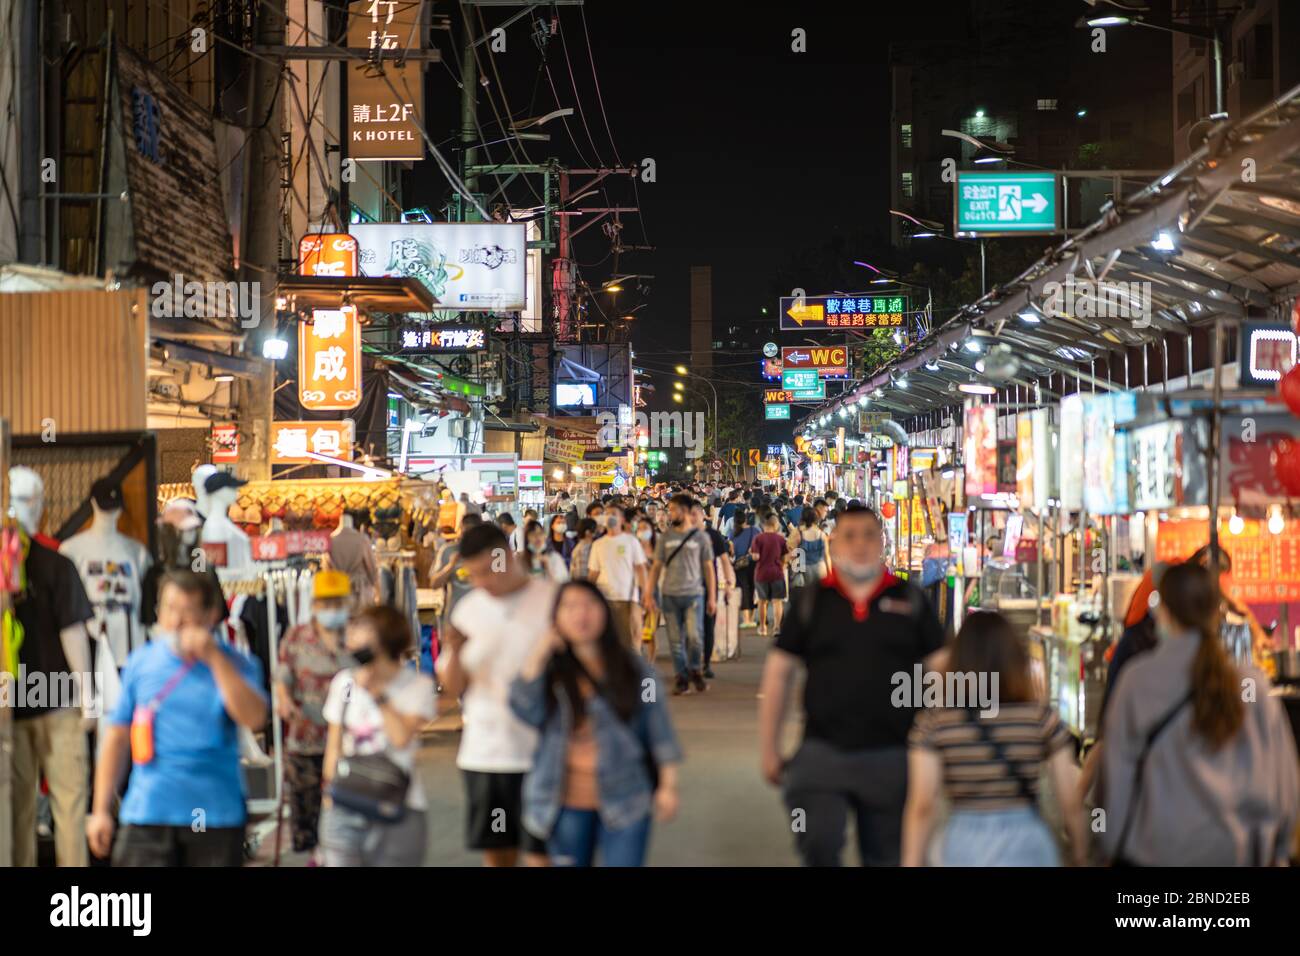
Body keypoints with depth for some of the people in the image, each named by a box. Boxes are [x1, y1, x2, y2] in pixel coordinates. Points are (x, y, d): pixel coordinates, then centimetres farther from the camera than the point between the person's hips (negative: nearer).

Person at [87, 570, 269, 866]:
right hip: (147, 815, 1)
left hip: (216, 817, -1)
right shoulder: (140, 662, 6)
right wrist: (101, 810, 7)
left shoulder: (235, 664, 1)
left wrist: (214, 658, -19)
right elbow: (117, 736, 9)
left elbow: (254, 718, -17)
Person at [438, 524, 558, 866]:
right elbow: (452, 687, 7)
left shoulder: (553, 601, -5)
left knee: (542, 855, -4)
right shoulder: (468, 608, 8)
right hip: (483, 754, 4)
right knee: (497, 854, 10)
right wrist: (454, 652, -12)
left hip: (540, 756, -4)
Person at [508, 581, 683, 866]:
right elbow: (527, 710, -16)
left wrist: (668, 785, 0)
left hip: (625, 800, -2)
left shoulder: (634, 669, 0)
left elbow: (658, 727, 3)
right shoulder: (550, 671, 2)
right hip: (567, 803, 2)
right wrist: (539, 652, -15)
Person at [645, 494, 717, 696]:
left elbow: (708, 568, 5)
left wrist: (712, 597, 1)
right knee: (676, 640, 2)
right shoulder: (665, 538, 9)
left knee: (695, 636, -11)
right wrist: (649, 595, 2)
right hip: (670, 595, 2)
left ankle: (696, 671, 11)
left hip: (694, 594, -2)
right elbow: (657, 567, 9)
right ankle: (681, 679, 9)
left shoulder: (700, 537, 4)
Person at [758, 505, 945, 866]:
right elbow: (778, 671, 7)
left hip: (892, 756, 1)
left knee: (886, 856, 12)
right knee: (818, 844, -18)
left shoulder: (910, 600, 3)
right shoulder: (812, 601, 4)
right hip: (822, 752, -1)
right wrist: (769, 748, 5)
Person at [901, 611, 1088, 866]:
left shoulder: (933, 722, -4)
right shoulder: (1041, 716, -4)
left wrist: (911, 864, -3)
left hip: (963, 847, 1)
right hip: (1028, 846, -1)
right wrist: (1080, 857, 12)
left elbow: (922, 806, -8)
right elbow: (1070, 803, -1)